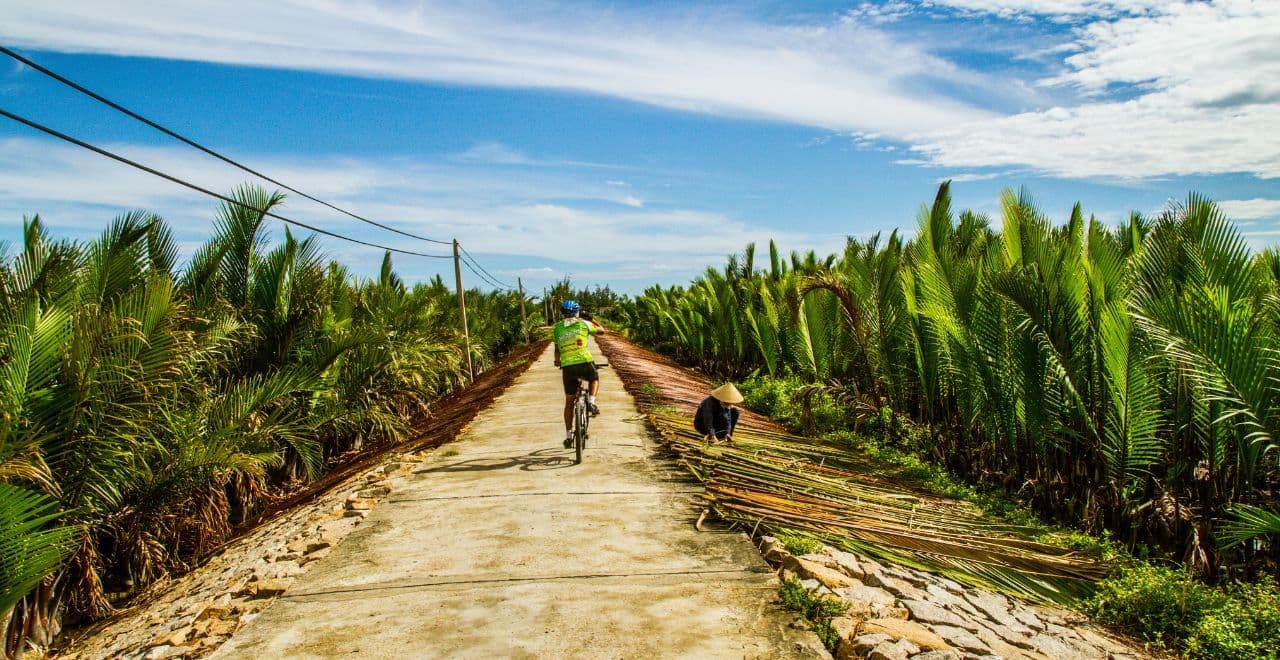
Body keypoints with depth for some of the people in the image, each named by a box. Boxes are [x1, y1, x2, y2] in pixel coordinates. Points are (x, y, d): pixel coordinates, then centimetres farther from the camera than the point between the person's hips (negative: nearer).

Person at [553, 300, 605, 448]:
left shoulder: (557, 328, 10)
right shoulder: (583, 324, 5)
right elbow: (601, 330, 20)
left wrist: (557, 361, 42)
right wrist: (590, 320, 35)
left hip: (567, 367, 2)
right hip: (585, 362, -1)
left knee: (569, 402, 15)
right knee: (594, 379, 33)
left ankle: (568, 436, 14)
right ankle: (591, 401, 6)